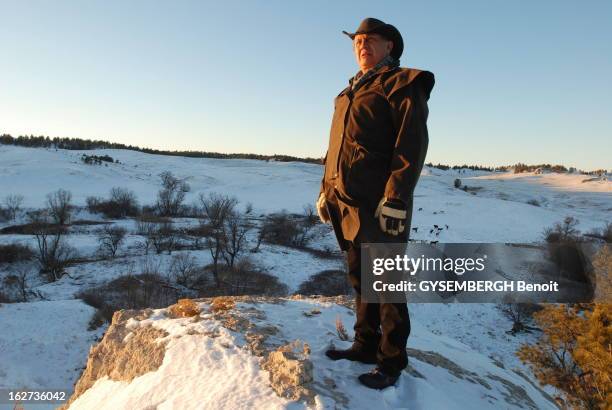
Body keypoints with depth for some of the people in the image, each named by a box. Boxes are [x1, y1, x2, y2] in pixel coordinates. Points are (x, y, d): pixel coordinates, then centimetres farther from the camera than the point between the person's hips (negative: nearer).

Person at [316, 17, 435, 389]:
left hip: (381, 206, -7)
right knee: (360, 279, 15)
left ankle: (392, 363, 16)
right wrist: (326, 189, 17)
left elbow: (412, 145, -13)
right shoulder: (351, 91, 21)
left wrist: (396, 199, -20)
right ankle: (366, 346, 31)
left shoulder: (402, 85, -2)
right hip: (349, 203, 8)